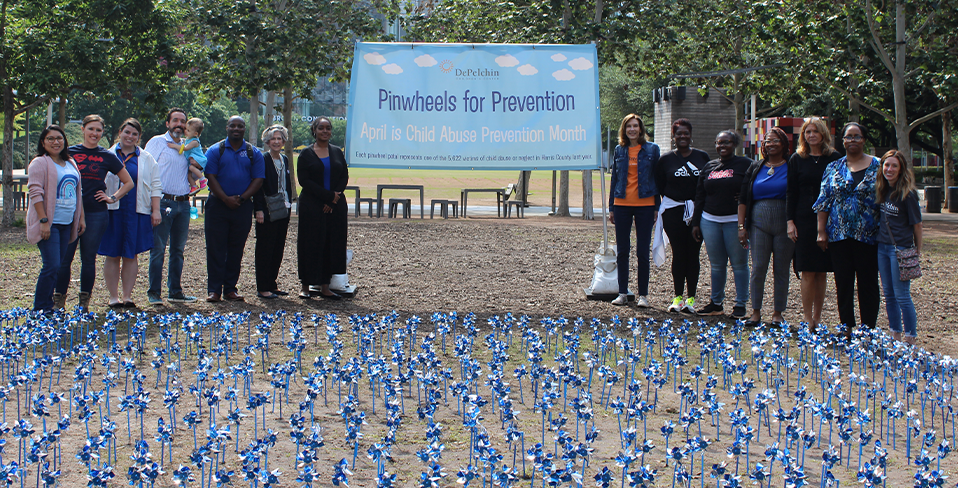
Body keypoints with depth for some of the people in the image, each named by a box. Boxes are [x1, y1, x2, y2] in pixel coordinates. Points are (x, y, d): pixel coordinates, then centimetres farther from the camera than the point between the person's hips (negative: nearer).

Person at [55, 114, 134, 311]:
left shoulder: (107, 156, 7)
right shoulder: (70, 153, 6)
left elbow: (128, 183, 15)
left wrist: (112, 198, 5)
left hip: (96, 213, 0)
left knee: (89, 258, 5)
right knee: (64, 258, -4)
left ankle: (84, 302, 13)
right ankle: (58, 300, 4)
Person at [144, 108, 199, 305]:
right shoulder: (157, 142, 1)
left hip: (183, 203, 6)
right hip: (163, 202, -6)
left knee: (178, 250, 10)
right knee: (158, 249, -5)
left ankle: (175, 291, 16)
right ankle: (154, 292, 0)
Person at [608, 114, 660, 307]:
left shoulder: (651, 149, 2)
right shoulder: (619, 150, 8)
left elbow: (657, 178, 3)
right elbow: (615, 179, 13)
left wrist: (656, 207, -1)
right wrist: (611, 207, 9)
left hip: (644, 204, -3)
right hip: (622, 204, 3)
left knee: (643, 252, -1)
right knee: (622, 251, 6)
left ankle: (643, 295, 6)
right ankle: (622, 293, 13)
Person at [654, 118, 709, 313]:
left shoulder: (702, 157, 7)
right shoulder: (666, 160, 4)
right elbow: (660, 187, 6)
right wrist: (675, 199, 0)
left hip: (697, 211, 1)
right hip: (674, 211, -1)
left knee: (693, 254, 2)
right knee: (678, 254, 0)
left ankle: (691, 298, 6)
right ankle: (677, 297, 7)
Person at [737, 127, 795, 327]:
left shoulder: (790, 168, 3)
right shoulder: (755, 168, 11)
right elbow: (743, 199, 9)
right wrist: (741, 226, 2)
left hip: (784, 225, -2)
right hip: (759, 223, 2)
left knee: (781, 270, 3)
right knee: (758, 268, -2)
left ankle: (778, 313, 11)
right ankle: (756, 312, 6)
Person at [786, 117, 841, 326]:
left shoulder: (834, 158, 4)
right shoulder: (797, 159, 5)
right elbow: (791, 192, 5)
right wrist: (790, 221, -2)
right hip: (804, 220, 0)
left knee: (821, 272, 5)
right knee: (808, 272, -2)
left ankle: (817, 318, 12)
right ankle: (808, 319, 3)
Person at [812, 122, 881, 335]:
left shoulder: (877, 166, 2)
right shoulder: (833, 168, 8)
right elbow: (824, 201, 8)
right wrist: (821, 231, 2)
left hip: (868, 236, -2)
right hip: (839, 235, 2)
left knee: (868, 283, 1)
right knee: (843, 283, 5)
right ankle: (847, 328, 13)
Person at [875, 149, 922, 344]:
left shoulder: (907, 194, -14)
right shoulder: (882, 191, 6)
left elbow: (916, 224, -8)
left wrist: (918, 251, -4)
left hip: (901, 248, -7)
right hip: (882, 247, 7)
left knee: (902, 296, -4)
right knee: (889, 295, 13)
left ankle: (910, 339, 5)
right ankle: (895, 335, 23)